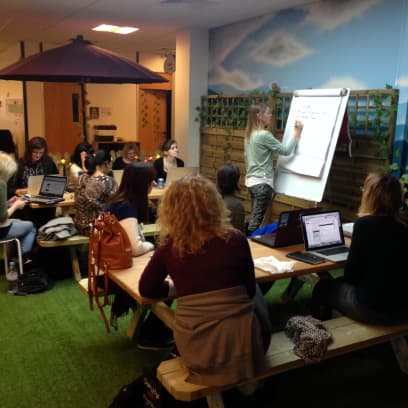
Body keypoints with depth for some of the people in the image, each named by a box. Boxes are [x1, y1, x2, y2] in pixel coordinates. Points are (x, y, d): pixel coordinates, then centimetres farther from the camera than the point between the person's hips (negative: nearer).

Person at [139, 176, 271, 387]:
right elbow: (249, 291, 6)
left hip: (194, 349, 2)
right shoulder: (235, 239, -8)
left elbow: (146, 289, 11)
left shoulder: (168, 248, -5)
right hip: (238, 342, -2)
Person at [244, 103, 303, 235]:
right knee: (256, 220, -5)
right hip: (262, 182, -9)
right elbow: (286, 150, -14)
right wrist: (297, 132, -5)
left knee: (253, 218, 14)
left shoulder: (249, 134, 11)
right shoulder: (264, 135, -16)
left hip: (251, 180, 9)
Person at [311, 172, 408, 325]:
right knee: (340, 282, 28)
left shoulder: (365, 223, -15)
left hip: (372, 307, -6)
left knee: (323, 287, 18)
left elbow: (351, 273, -9)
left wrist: (346, 278, 11)